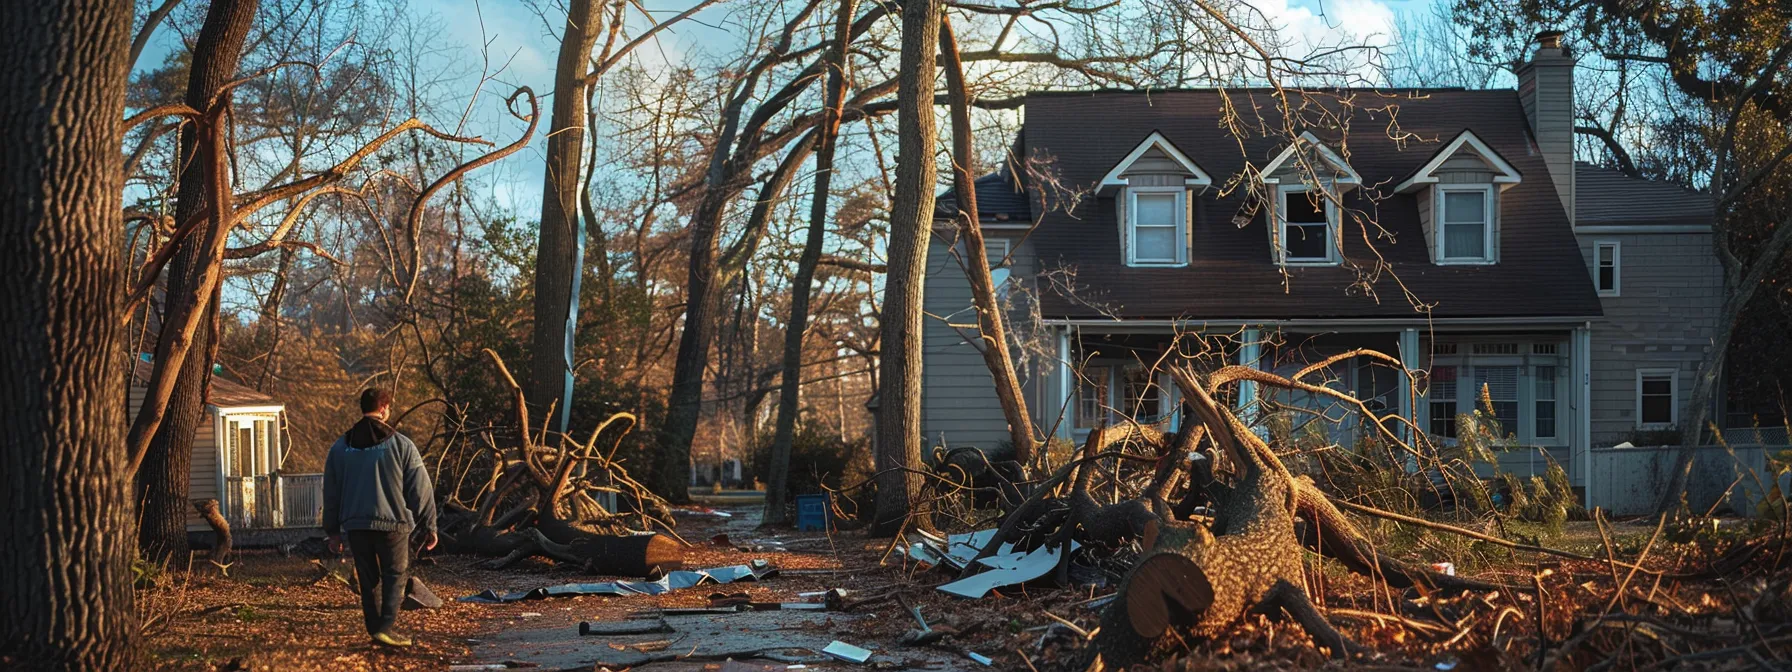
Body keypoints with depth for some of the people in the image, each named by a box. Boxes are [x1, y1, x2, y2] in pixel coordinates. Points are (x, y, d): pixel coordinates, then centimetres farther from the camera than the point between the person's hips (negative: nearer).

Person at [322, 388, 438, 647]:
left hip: (355, 525, 4)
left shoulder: (340, 448, 6)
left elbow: (330, 492, 11)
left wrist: (333, 530, 18)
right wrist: (429, 526, 3)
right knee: (395, 576, 5)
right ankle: (385, 627, -9)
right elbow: (421, 489, -5)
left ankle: (375, 628, 13)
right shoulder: (400, 444, -6)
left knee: (368, 580, 13)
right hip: (393, 523, -3)